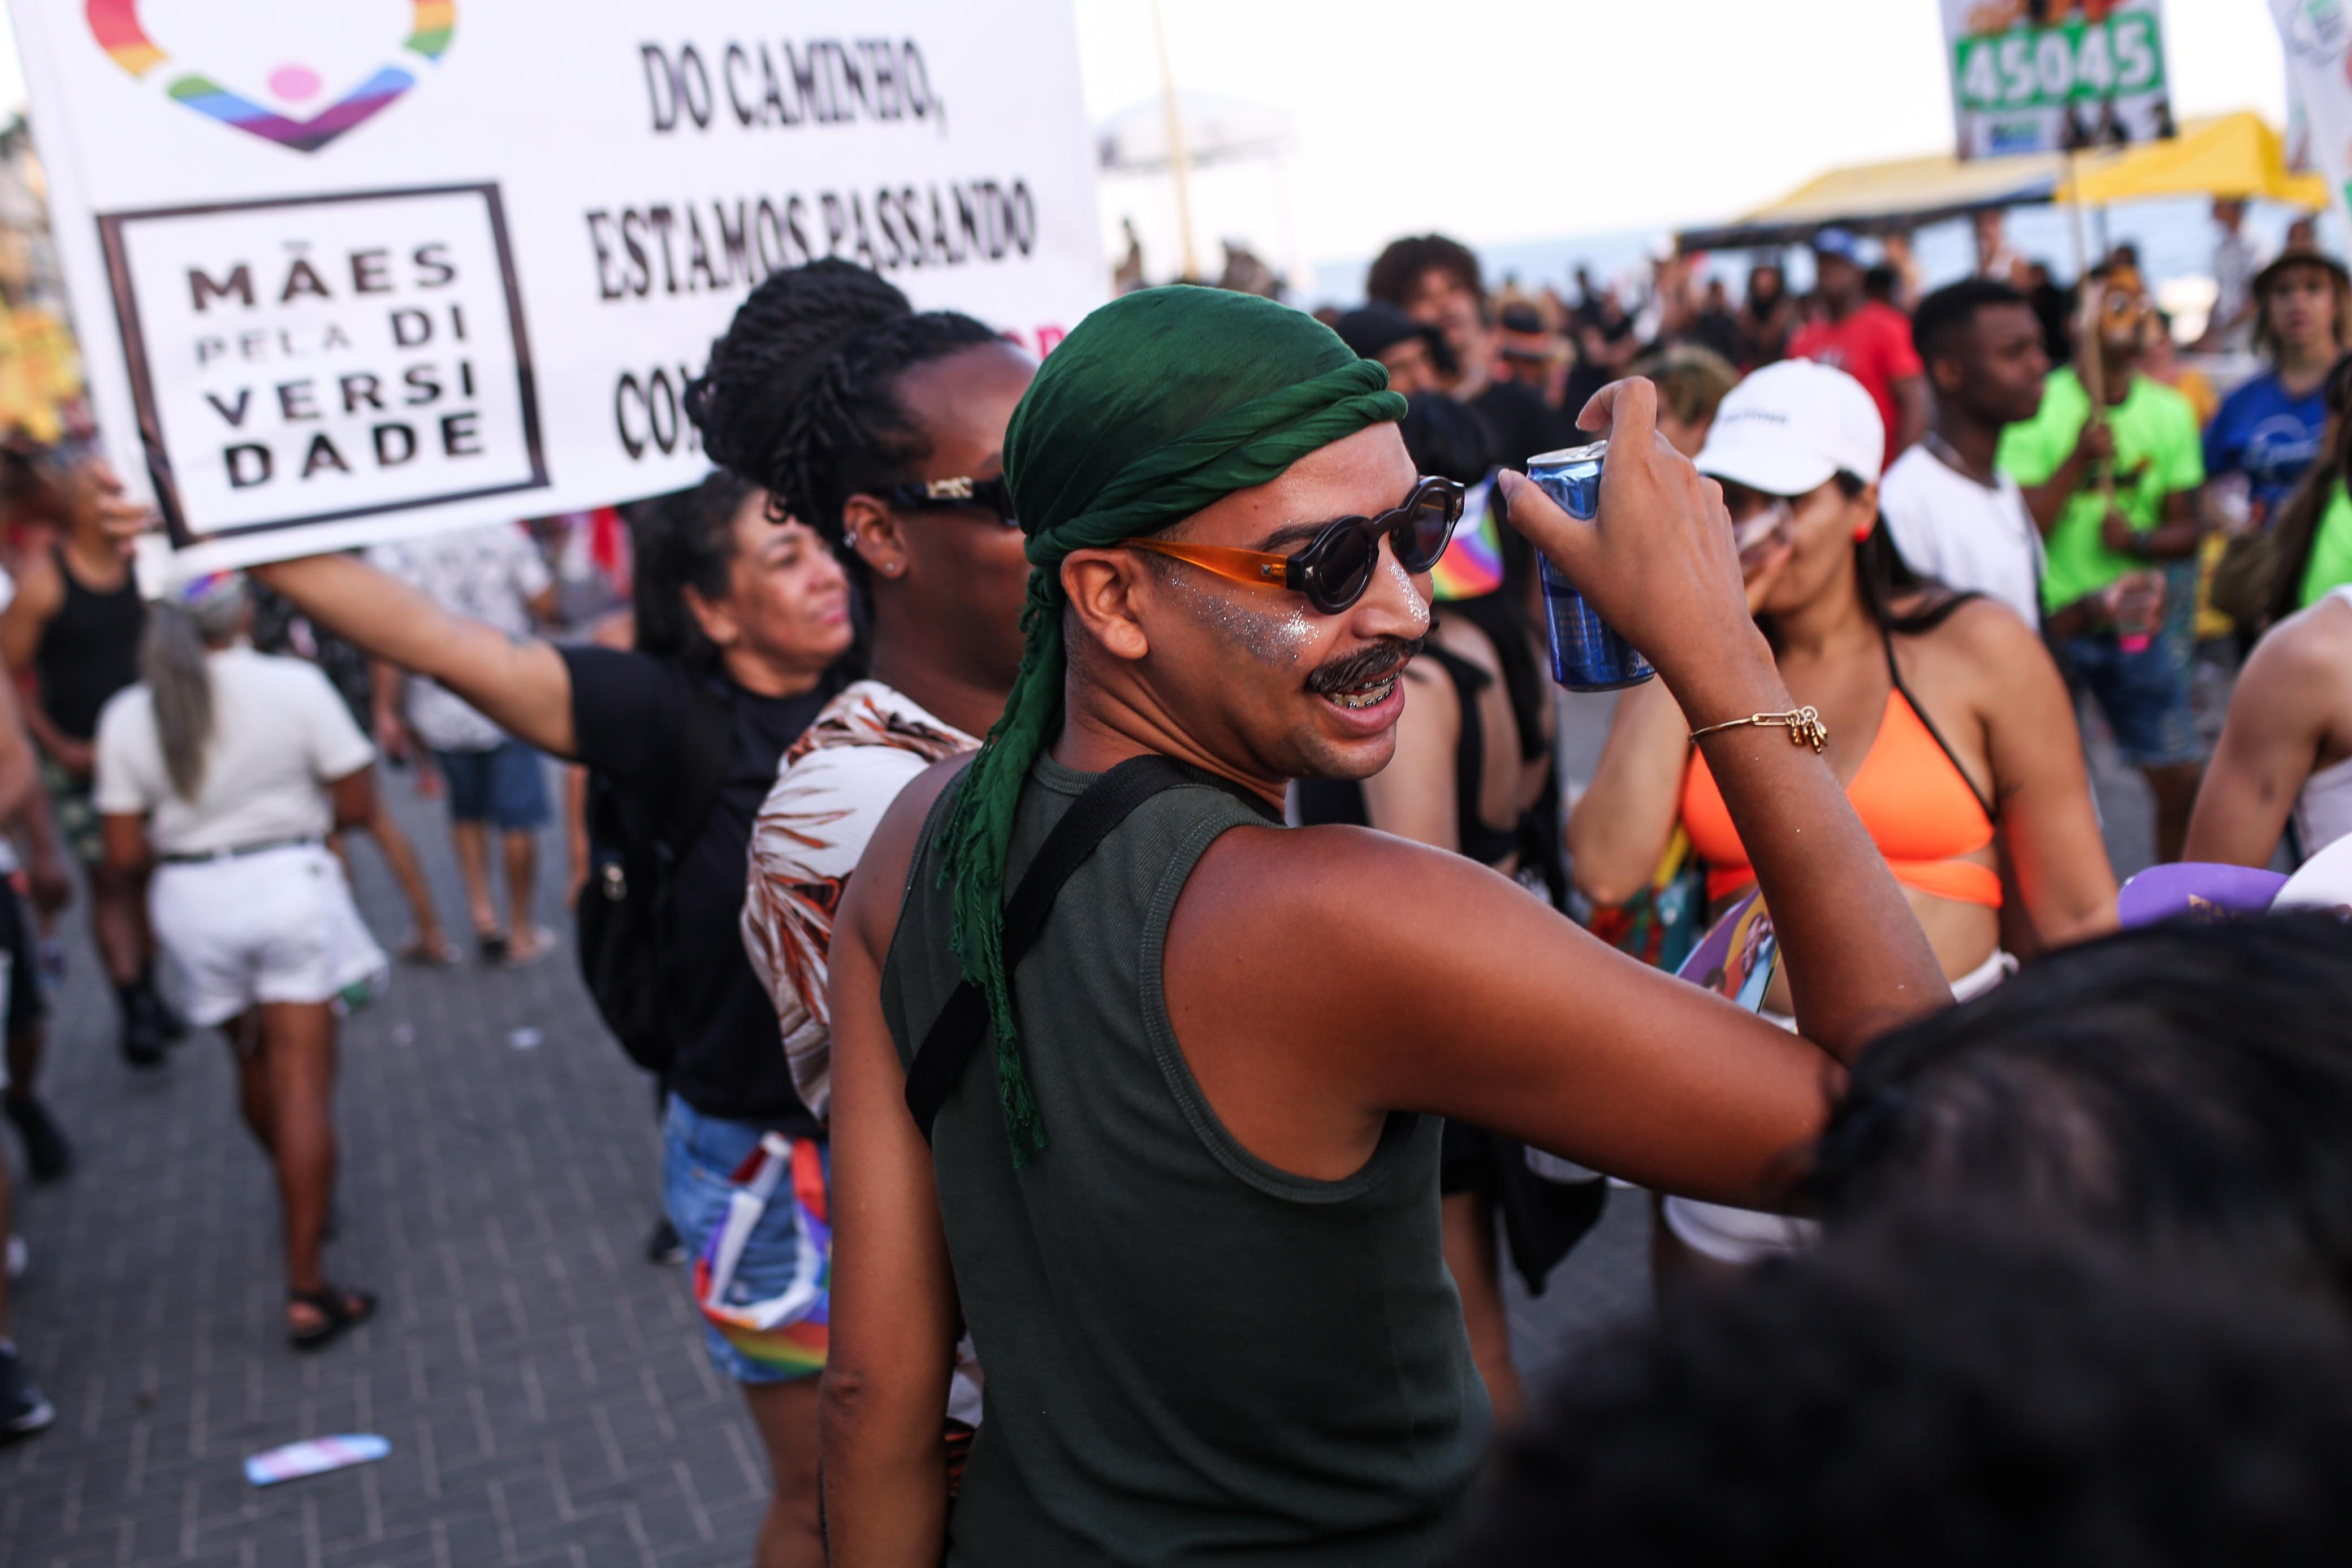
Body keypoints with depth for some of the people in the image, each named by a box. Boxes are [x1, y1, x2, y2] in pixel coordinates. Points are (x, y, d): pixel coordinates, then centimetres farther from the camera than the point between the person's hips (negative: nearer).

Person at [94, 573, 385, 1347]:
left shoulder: (127, 716, -3)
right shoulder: (294, 685, -10)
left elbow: (124, 854, -2)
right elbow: (355, 803, -6)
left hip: (190, 900, 3)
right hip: (287, 885, -3)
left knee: (254, 1066, 24)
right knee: (303, 1084, -1)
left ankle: (304, 1196, 47)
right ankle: (306, 1291, -1)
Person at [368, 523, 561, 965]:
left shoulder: (390, 551, -7)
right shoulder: (505, 536, -8)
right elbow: (546, 606, -3)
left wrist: (387, 711, -6)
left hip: (440, 712, 2)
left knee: (466, 812, 22)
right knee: (518, 821, 7)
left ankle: (481, 909, 10)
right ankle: (522, 931, 14)